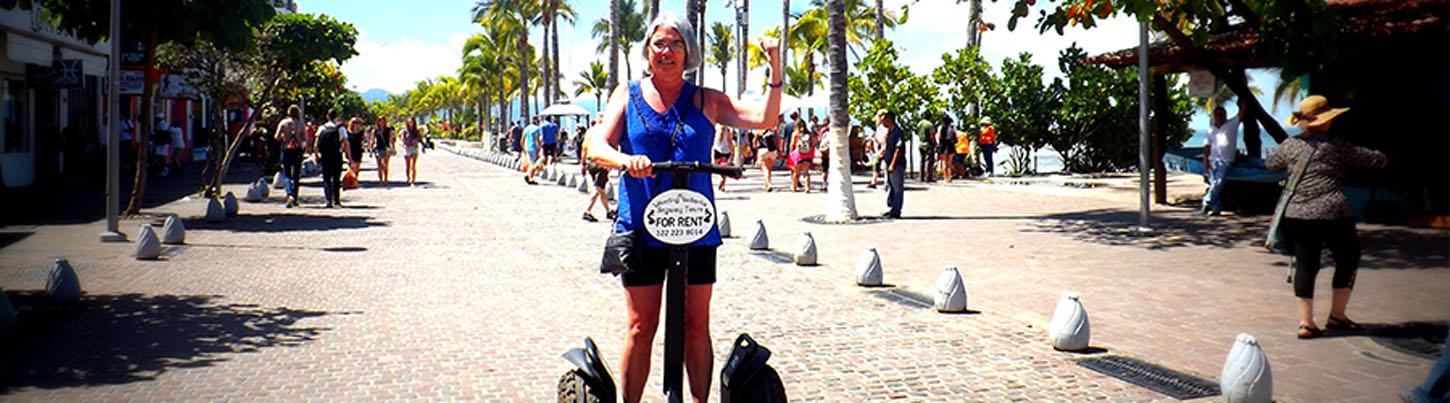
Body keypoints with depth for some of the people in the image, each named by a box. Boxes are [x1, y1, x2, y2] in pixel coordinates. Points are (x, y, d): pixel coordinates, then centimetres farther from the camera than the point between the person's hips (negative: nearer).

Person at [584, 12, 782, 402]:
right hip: (641, 226, -1)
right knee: (641, 327, 3)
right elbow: (597, 146, -6)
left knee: (696, 327, 6)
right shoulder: (628, 95, 7)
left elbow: (765, 119, -2)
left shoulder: (706, 101, 7)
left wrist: (776, 71, -15)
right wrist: (626, 160, -27)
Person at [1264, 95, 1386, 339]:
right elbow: (1375, 159, -1)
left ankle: (1306, 322, 2)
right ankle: (1337, 315, 18)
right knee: (1348, 259, 15)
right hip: (1331, 214, -4)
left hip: (1295, 216, 4)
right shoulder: (1335, 146, -5)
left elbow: (1269, 163, 25)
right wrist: (1380, 158, 21)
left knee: (1305, 265, 8)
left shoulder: (1289, 145, 7)